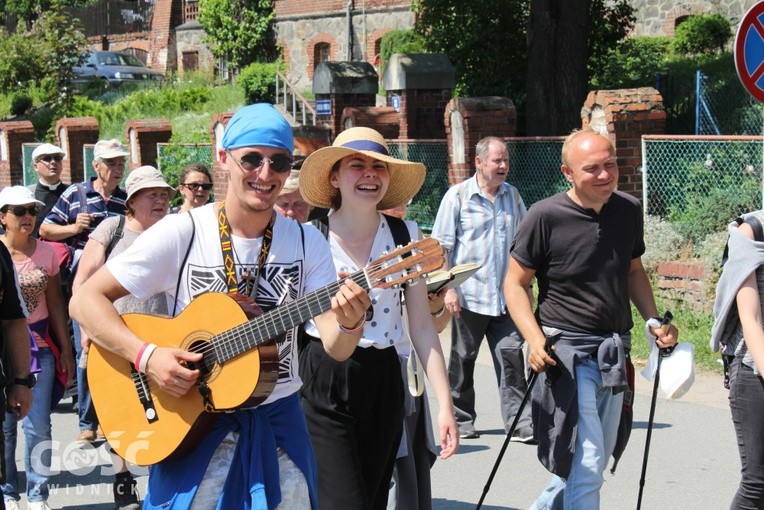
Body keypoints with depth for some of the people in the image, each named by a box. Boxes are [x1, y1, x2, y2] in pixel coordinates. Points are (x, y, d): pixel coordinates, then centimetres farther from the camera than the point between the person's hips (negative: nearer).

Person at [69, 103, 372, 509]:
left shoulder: (308, 242, -2)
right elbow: (86, 300, -10)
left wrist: (348, 324, -30)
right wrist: (147, 356, -23)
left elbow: (335, 348, -7)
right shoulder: (182, 233, -10)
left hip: (279, 422, 3)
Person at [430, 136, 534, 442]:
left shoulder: (512, 195, 11)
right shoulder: (458, 195, -2)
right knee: (463, 360, 8)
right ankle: (462, 420, 21)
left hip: (506, 297, 3)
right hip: (469, 295, -3)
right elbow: (441, 247, -4)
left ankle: (520, 424, -3)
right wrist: (449, 288, -11)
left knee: (512, 356, -5)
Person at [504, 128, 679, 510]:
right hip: (567, 352, -6)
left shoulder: (629, 210, 3)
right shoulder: (545, 216, -14)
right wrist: (534, 338, -21)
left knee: (598, 461, 17)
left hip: (614, 353, 6)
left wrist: (654, 321, 4)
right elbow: (515, 282, -8)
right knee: (587, 466, -12)